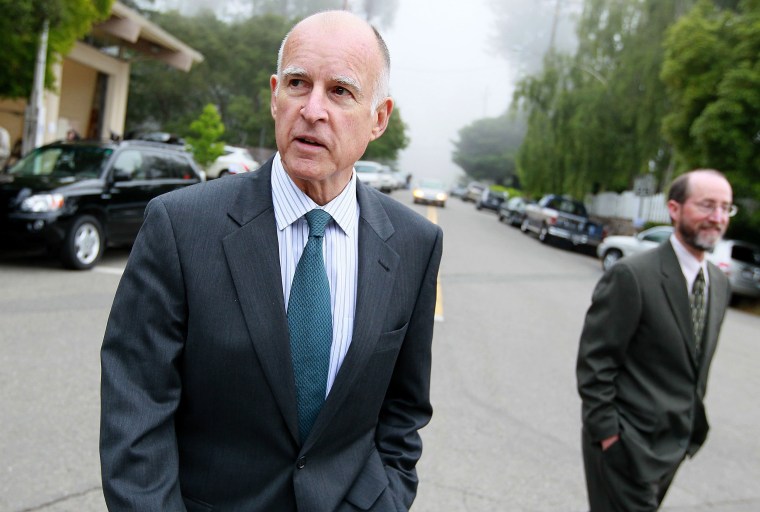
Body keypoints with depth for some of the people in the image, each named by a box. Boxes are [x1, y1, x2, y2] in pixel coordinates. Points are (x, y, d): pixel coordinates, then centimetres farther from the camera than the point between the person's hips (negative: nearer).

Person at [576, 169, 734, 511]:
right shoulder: (631, 276, -19)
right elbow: (594, 361, -17)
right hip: (629, 446, -7)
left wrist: (693, 425, 13)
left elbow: (697, 366, 14)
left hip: (675, 444, 8)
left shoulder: (719, 283, 6)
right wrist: (607, 434, -16)